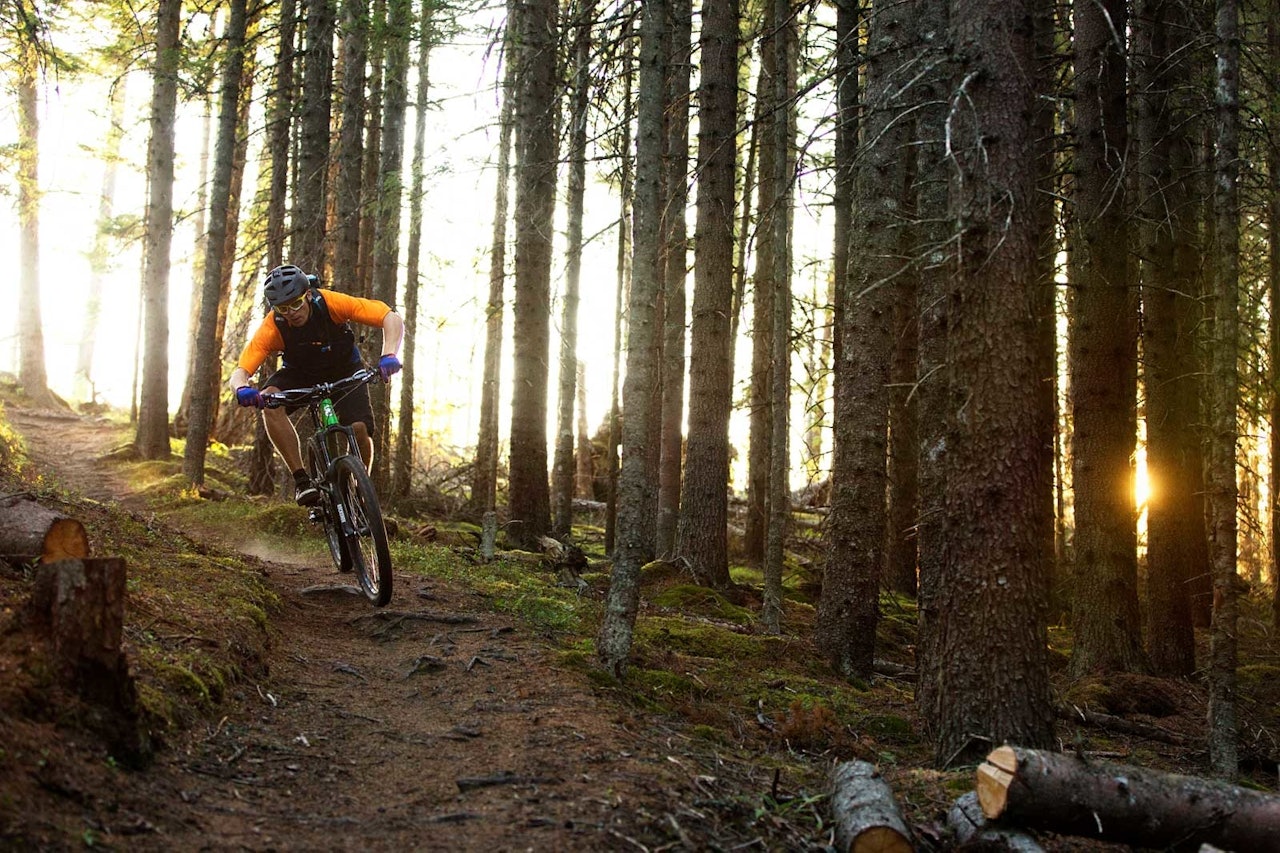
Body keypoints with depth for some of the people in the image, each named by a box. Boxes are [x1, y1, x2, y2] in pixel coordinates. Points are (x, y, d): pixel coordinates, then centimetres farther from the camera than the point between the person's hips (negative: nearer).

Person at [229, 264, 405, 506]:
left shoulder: (331, 303, -30)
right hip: (300, 374, 1)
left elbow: (392, 319, -32)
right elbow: (239, 372, -31)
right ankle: (302, 480, -25)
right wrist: (242, 388, -56)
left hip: (344, 372, -1)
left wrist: (389, 356, -50)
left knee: (360, 429, -25)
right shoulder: (272, 327, -27)